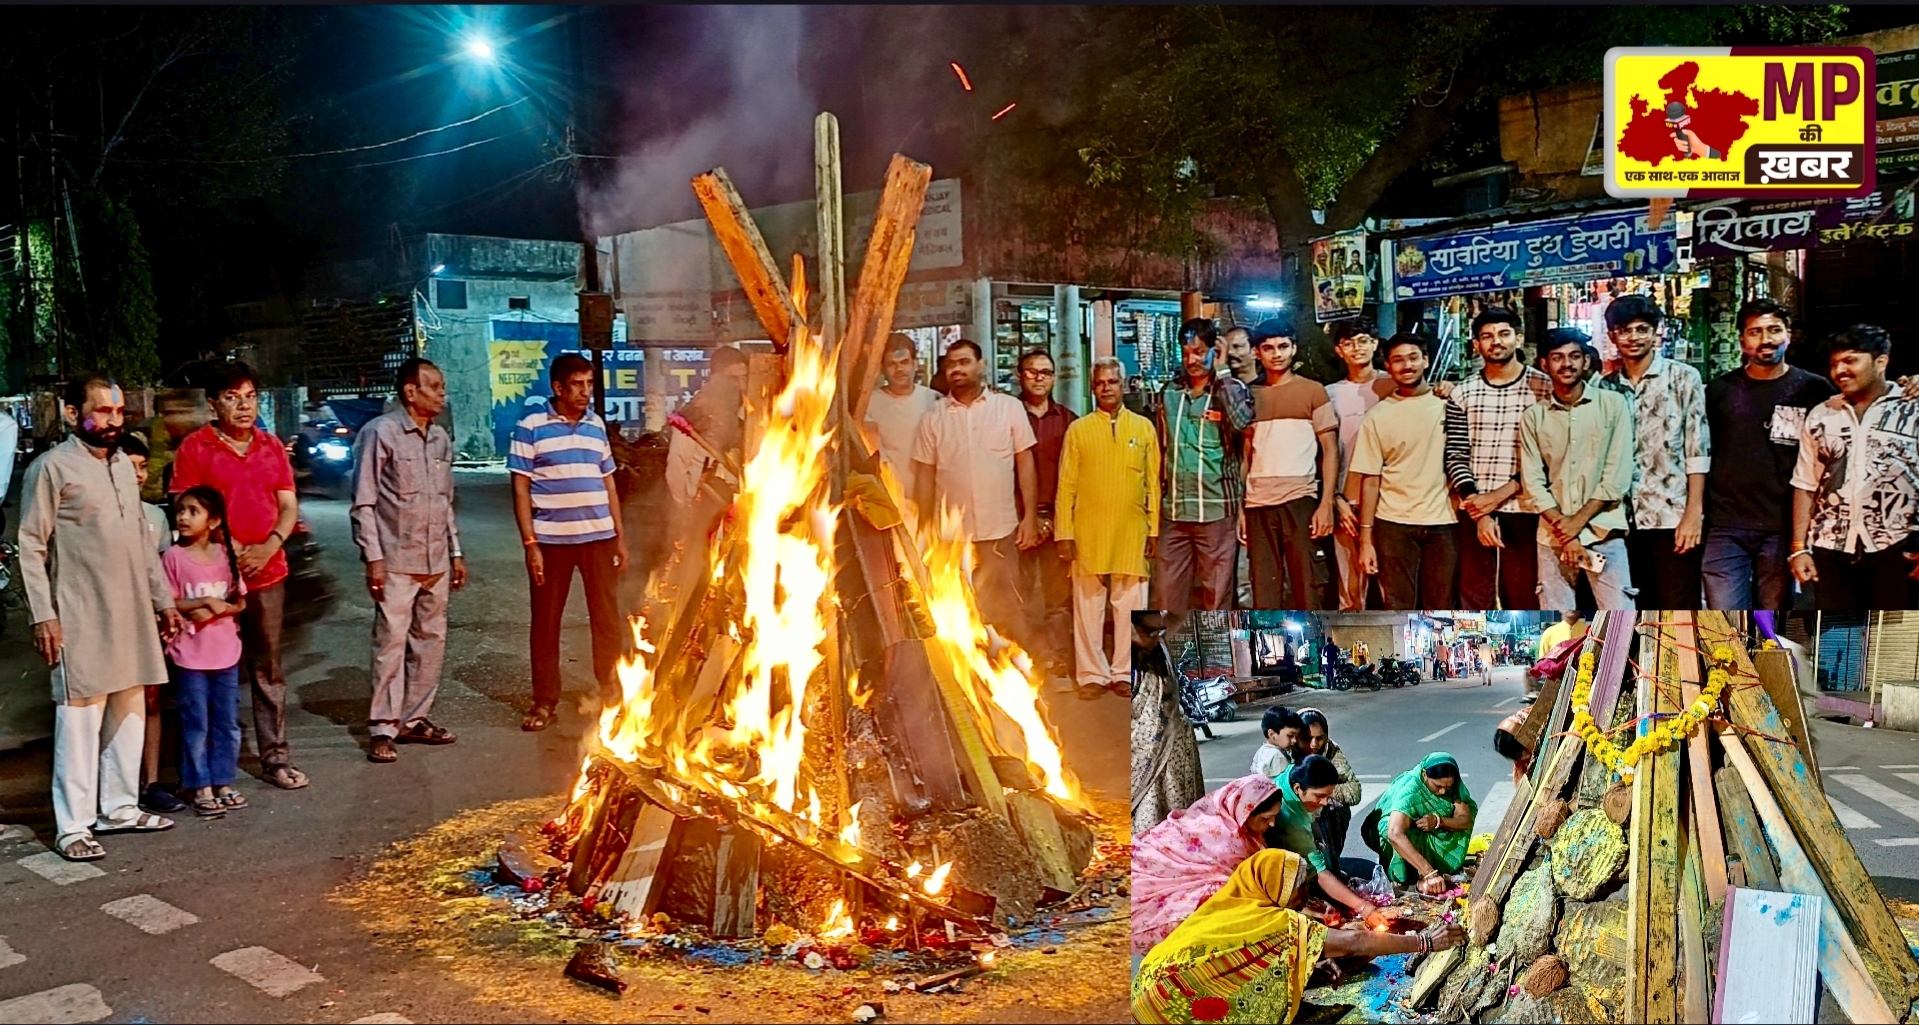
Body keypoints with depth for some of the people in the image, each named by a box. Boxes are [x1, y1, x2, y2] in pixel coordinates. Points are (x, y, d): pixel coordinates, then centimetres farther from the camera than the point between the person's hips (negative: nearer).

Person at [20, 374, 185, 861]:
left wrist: (163, 599, 17)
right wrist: (43, 616, -15)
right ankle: (73, 825, 4)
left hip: (132, 612, 7)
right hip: (81, 618, -7)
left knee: (130, 710, 12)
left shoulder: (123, 464, 13)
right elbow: (31, 547, -10)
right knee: (80, 716, -4)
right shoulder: (52, 467, -9)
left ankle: (119, 806, 23)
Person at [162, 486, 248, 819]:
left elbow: (240, 601, 5)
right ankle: (200, 788, 12)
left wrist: (218, 610, -14)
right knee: (196, 724, 3)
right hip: (190, 655, -3)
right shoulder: (173, 557, -7)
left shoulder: (226, 554, 2)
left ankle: (222, 782, 21)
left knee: (227, 723, 10)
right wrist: (205, 602, -17)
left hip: (226, 652, 3)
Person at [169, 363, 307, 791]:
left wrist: (269, 546, -8)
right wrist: (232, 552, -14)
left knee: (268, 670, 9)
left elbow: (288, 506, 9)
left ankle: (276, 758, 15)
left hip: (268, 574, 4)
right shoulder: (194, 448, -3)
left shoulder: (272, 447, 11)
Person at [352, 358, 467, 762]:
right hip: (396, 561, -7)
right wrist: (373, 558, -14)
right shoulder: (380, 433, -8)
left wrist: (456, 552, 15)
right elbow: (363, 502, -9)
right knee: (391, 643, -4)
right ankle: (382, 729, 3)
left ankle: (415, 718, 20)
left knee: (431, 641, 10)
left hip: (435, 562, 7)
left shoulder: (440, 438, 12)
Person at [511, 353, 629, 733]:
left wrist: (620, 536, 12)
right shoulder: (530, 427, -3)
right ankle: (545, 702, 17)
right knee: (546, 623, 6)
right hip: (550, 540, -3)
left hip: (599, 537, 3)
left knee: (608, 619, 7)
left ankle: (611, 693, 20)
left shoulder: (597, 425, 11)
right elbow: (521, 489, -4)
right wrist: (529, 544, -10)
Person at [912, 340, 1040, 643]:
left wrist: (1030, 516, -3)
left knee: (1007, 611, 6)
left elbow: (1025, 462, 2)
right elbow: (925, 475, 6)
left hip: (1001, 530, -1)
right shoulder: (934, 416, 4)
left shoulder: (1009, 407, 1)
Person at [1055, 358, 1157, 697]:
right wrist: (1063, 533, -3)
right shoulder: (1078, 429, 4)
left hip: (1132, 531, 1)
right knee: (1089, 605, 4)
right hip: (1088, 532, -1)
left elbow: (1154, 482, 8)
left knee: (1129, 605, 5)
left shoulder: (1143, 427, 7)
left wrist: (1154, 528, 3)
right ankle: (1091, 673, 13)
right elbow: (1066, 485, 2)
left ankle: (1124, 672, 16)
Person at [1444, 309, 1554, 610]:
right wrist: (1479, 514, -9)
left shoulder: (1544, 388, 1)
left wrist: (1499, 494, -10)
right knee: (1474, 601, 8)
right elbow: (1456, 457, 2)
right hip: (1473, 513, 2)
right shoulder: (1462, 393, 7)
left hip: (1525, 512, -2)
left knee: (1523, 601, 2)